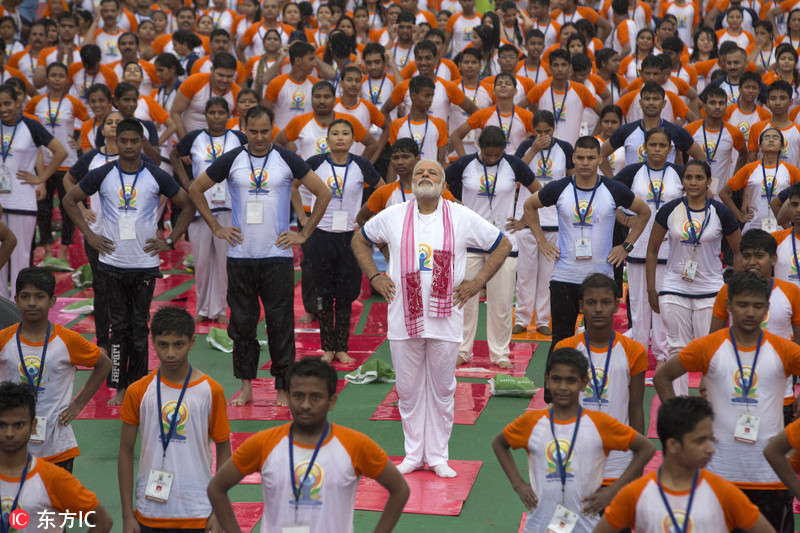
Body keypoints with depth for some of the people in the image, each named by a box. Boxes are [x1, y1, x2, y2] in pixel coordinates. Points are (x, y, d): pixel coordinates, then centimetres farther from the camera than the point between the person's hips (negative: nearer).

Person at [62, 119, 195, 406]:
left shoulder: (157, 177, -2)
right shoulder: (102, 175, 0)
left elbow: (188, 205, 9)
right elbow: (70, 200, 12)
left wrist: (170, 241, 2)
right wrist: (89, 235, 4)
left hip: (145, 263, 0)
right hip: (112, 262, 1)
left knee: (140, 326, 4)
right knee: (118, 326, 4)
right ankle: (120, 387, 10)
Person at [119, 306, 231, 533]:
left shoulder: (211, 391, -3)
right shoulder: (138, 392, 0)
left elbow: (223, 450, 4)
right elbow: (126, 453, 4)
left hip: (196, 513, -1)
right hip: (149, 512, 1)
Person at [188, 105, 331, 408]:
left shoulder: (287, 160, 0)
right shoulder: (231, 161, 3)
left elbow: (323, 193, 5)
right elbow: (196, 189, 14)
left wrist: (304, 234, 1)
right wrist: (216, 228, 8)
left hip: (277, 255, -1)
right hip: (240, 255, 2)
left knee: (280, 324, -1)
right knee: (242, 323, 6)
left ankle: (283, 388, 7)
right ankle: (245, 386, 16)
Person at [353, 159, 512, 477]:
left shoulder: (463, 218, 0)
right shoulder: (392, 217, 4)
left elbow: (502, 245, 9)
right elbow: (360, 241, 18)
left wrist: (477, 282, 2)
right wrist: (374, 277, 7)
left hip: (445, 319, -1)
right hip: (404, 318, 1)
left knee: (442, 390, 5)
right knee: (408, 389, 7)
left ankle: (438, 456, 17)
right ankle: (413, 454, 19)